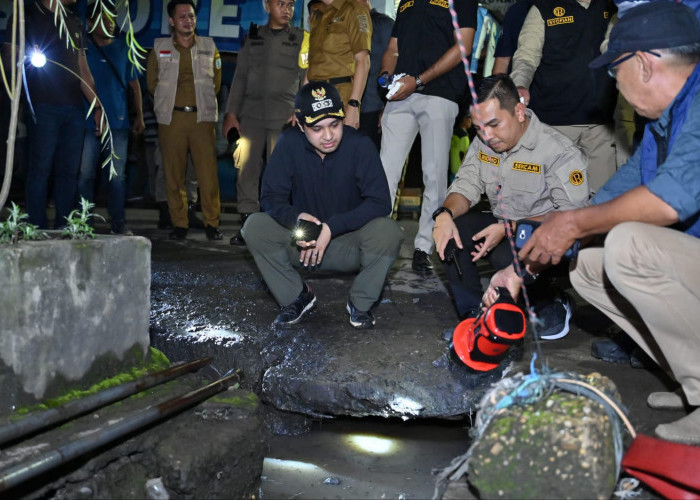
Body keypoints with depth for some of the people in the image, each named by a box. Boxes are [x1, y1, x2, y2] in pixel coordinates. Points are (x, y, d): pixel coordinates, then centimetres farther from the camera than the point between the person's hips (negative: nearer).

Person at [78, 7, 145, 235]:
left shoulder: (123, 49, 11)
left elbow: (134, 84, 14)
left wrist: (139, 115, 7)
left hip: (118, 122, 2)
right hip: (88, 122, -1)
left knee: (117, 175, 3)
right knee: (85, 174, 0)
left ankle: (118, 222, 9)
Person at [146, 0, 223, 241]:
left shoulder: (209, 46, 12)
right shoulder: (159, 48, 10)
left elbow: (216, 81, 17)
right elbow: (152, 82, 16)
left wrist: (202, 101, 11)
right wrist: (169, 101, 12)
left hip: (202, 117, 0)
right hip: (171, 117, 0)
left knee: (208, 172, -7)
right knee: (174, 173, 0)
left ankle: (212, 223, 1)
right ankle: (179, 224, 9)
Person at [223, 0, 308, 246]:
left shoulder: (301, 39, 8)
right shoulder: (253, 38, 14)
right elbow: (240, 77, 13)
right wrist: (231, 113, 7)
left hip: (283, 117, -2)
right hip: (251, 115, 3)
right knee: (246, 167, -1)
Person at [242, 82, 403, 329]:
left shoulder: (360, 145, -16)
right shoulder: (289, 143, -11)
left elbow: (380, 202, -20)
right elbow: (271, 197, -10)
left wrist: (332, 227, -28)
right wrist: (296, 218, -32)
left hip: (349, 244, -2)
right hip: (302, 243, 2)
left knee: (388, 231, -32)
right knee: (254, 226, -22)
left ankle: (361, 302, -5)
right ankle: (296, 297, -1)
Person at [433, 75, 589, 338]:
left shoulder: (560, 151, -20)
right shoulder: (482, 143, 2)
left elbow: (573, 215, -24)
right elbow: (466, 185, 3)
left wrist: (509, 229, -30)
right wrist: (445, 214, -22)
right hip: (502, 224, 7)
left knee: (508, 255, -36)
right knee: (450, 228, -17)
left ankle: (553, 310, -3)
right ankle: (473, 315, -5)